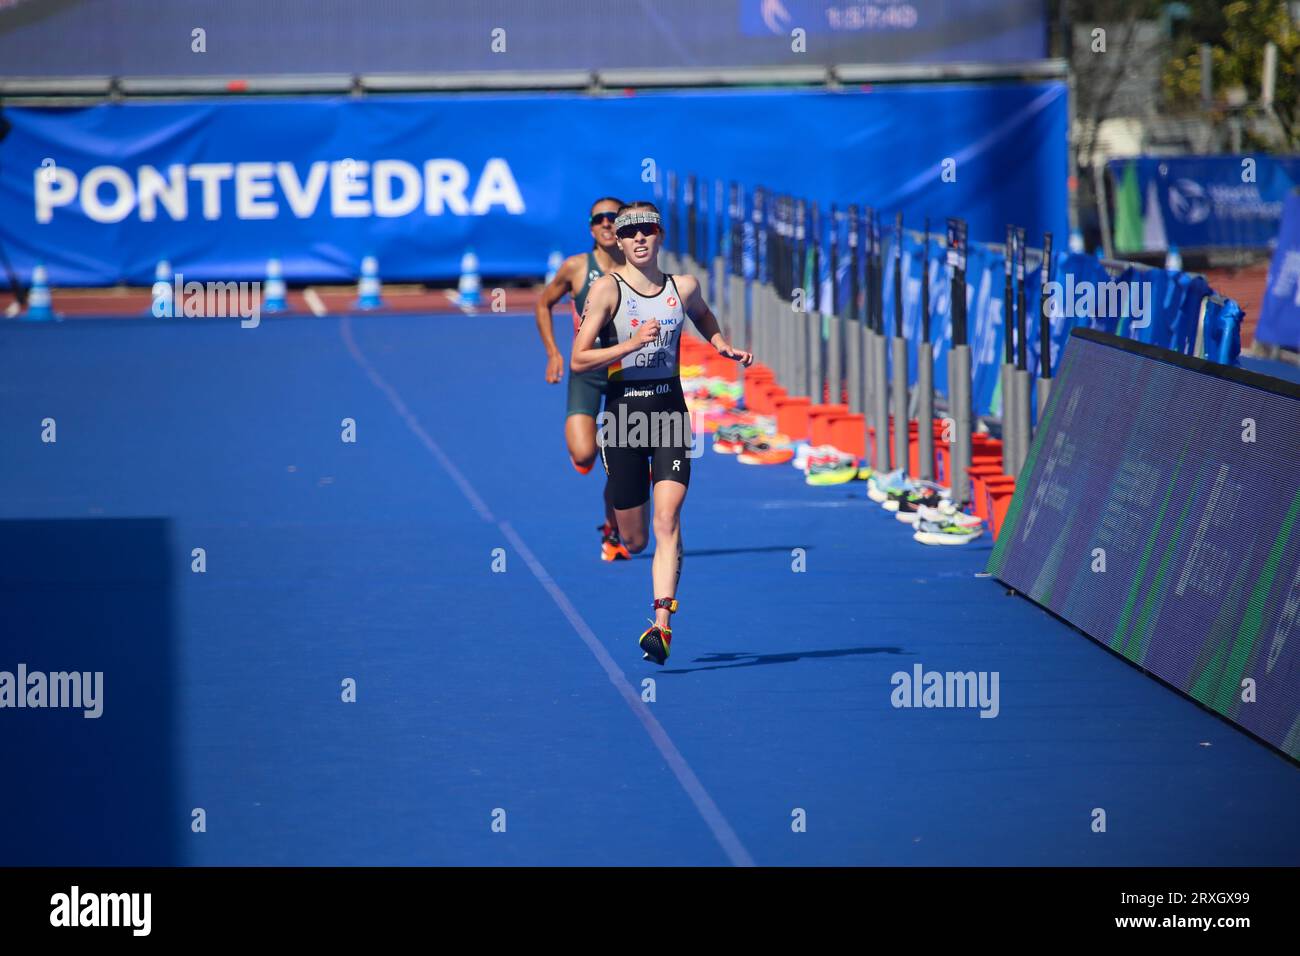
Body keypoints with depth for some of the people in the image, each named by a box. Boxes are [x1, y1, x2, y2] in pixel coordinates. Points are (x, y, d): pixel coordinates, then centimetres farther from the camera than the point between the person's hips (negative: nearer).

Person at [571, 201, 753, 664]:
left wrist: (725, 347, 12)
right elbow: (578, 361, -10)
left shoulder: (683, 287, 5)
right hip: (623, 413, -1)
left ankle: (662, 624, -20)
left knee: (667, 521, -16)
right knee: (633, 541, 6)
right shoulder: (607, 288, -5)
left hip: (669, 412, 1)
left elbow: (704, 319, 31)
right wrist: (633, 343, -21)